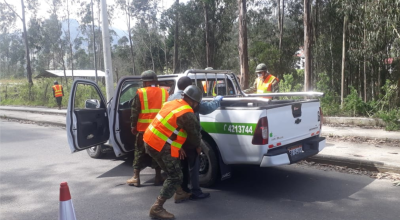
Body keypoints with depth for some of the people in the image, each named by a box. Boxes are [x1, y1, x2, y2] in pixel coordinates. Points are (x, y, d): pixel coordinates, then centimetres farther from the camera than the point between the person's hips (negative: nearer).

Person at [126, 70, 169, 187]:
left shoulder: (140, 93, -4)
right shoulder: (164, 93, 4)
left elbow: (134, 112, -4)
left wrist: (133, 126, 4)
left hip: (144, 129, -2)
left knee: (140, 152, 9)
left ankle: (136, 177, 12)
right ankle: (158, 177, 17)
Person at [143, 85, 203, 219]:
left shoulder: (172, 103, 11)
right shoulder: (187, 114, -16)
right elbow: (195, 135, -4)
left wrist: (178, 146, 20)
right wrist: (197, 146, 19)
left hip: (150, 141, 10)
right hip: (161, 147, -9)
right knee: (175, 178, -2)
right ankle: (157, 208, -3)